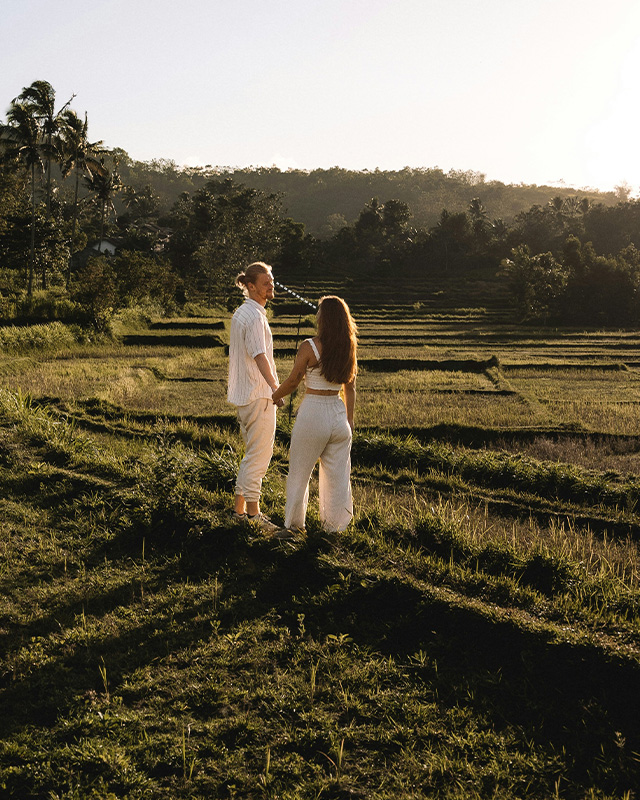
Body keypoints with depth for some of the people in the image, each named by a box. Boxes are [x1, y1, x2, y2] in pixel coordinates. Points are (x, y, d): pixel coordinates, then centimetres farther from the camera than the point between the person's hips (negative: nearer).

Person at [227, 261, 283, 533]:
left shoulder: (239, 313, 13)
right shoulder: (255, 317, -17)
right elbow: (259, 356, -31)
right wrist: (275, 387, -43)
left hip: (243, 393, 10)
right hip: (258, 394, -10)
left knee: (254, 453, 17)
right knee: (259, 454, -3)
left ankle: (239, 510, 22)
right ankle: (253, 513, 3)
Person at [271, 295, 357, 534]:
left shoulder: (309, 347, -13)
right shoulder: (348, 348, 1)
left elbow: (293, 381, -5)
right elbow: (350, 389, 9)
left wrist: (274, 396, 13)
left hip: (312, 412, -4)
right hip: (338, 413, 4)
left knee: (299, 471, 12)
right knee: (337, 475, 11)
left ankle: (293, 523, 24)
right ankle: (334, 526, 18)